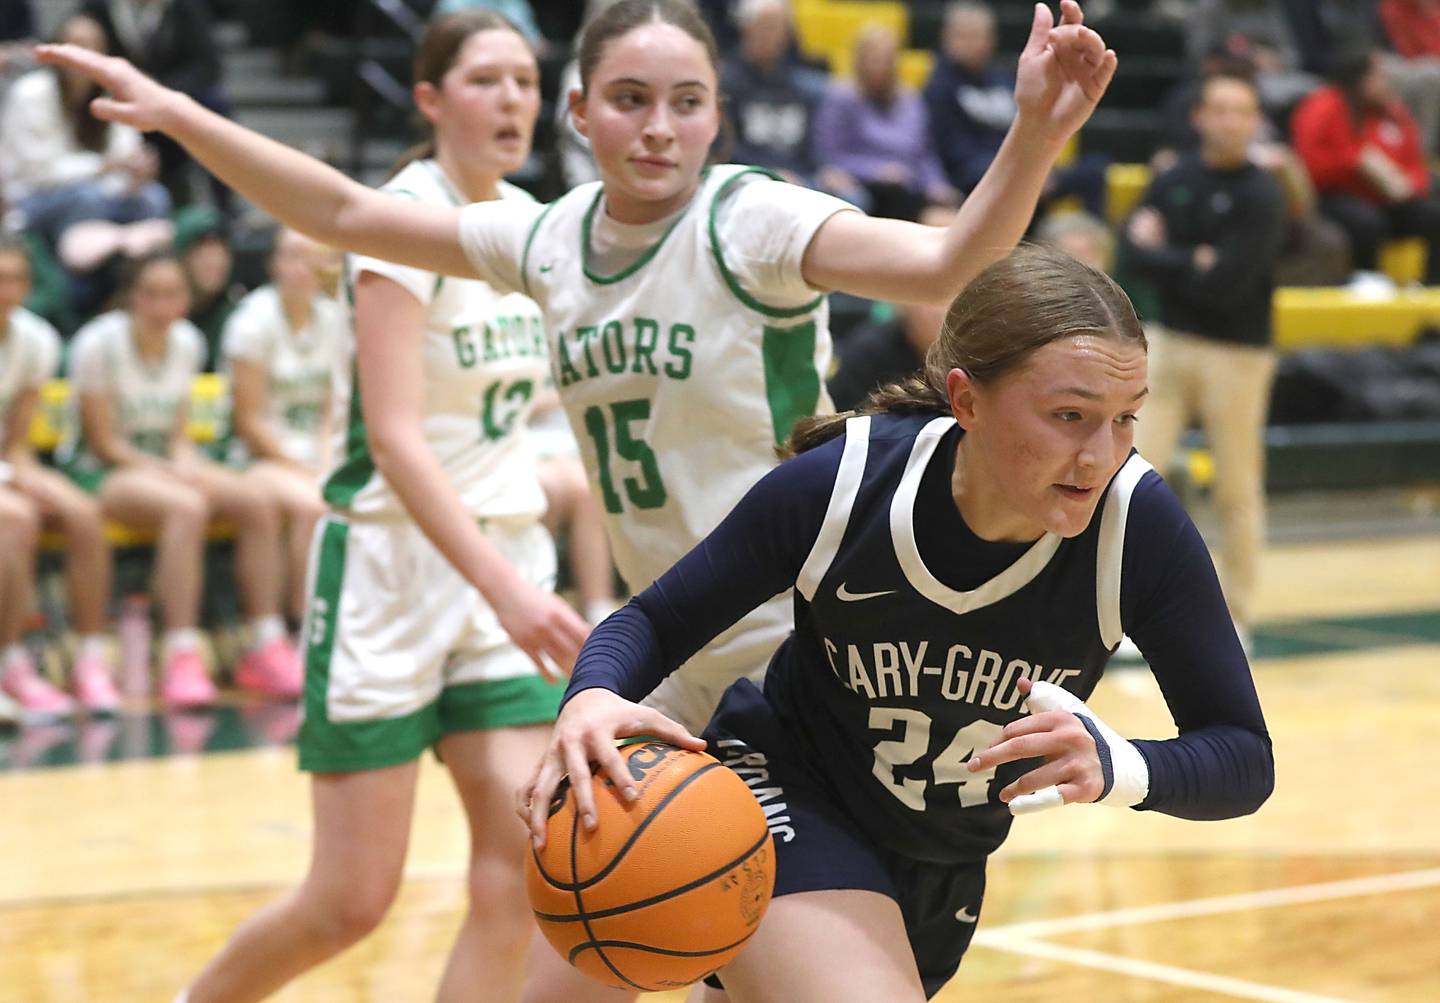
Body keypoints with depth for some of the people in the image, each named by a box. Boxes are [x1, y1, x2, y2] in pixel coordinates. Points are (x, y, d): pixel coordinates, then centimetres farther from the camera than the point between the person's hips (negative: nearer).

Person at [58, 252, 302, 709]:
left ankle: (267, 647, -15)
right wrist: (173, 474, -19)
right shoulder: (99, 343, -12)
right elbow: (104, 442, -12)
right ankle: (181, 659, -37)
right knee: (187, 507, -36)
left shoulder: (186, 342, 6)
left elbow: (177, 434, 11)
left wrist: (186, 465, -11)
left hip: (165, 462, 6)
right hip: (98, 470, -6)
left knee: (257, 503, -18)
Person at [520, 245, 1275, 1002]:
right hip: (783, 799, -4)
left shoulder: (1137, 522, -25)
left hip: (943, 872, 4)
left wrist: (1120, 769, -43)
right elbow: (654, 623, -13)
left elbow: (1243, 756, -21)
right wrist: (592, 699, -36)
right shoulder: (838, 486, -26)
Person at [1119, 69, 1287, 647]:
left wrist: (1165, 257, -8)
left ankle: (1238, 616, 16)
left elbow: (1227, 284, -18)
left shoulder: (1261, 195, -8)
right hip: (1169, 341, 4)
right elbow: (1136, 250, -6)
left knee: (1238, 491, 4)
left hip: (1237, 353, -3)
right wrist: (1195, 263, -16)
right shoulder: (1173, 182, 6)